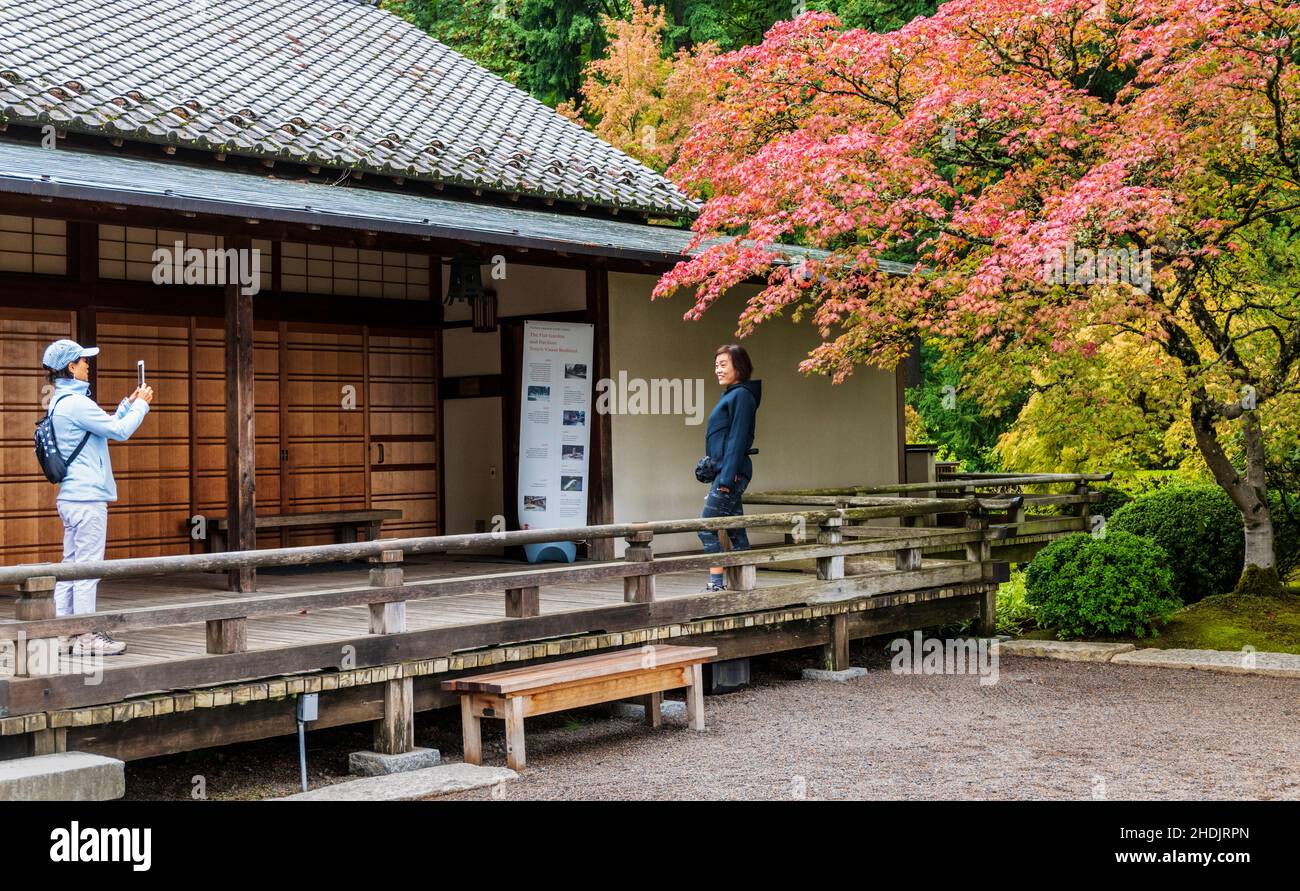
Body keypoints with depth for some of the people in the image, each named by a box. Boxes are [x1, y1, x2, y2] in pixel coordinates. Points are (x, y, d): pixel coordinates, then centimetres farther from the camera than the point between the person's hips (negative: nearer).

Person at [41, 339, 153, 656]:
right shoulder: (75, 403, -15)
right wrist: (140, 405, 1)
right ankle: (86, 637, -4)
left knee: (70, 567, 11)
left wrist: (128, 404, 19)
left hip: (70, 498, 10)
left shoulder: (60, 403, 16)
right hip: (88, 498, -10)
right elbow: (119, 430, -13)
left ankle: (63, 634, 15)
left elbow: (107, 427, 22)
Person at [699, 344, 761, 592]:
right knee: (736, 532, 9)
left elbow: (737, 439, -17)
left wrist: (726, 478, -21)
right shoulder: (730, 395, 19)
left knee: (707, 528, -11)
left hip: (731, 473, -10)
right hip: (724, 473, 10)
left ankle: (716, 583, -12)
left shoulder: (741, 395, -10)